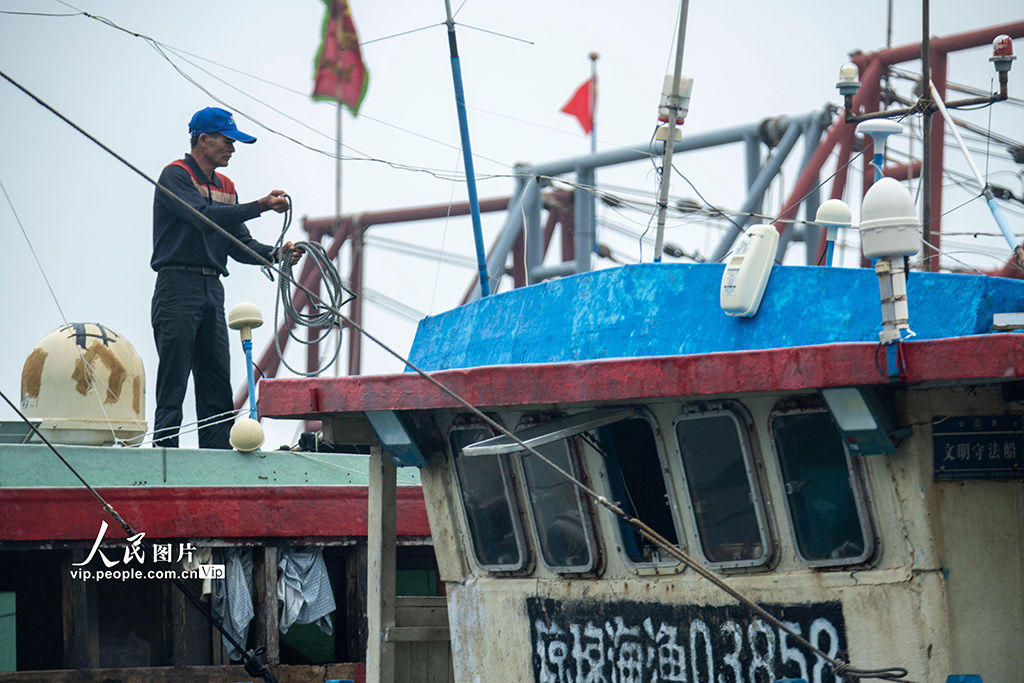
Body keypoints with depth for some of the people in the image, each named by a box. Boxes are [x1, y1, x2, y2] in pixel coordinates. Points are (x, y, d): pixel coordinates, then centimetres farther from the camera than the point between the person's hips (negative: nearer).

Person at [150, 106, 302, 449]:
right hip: (178, 288, -8)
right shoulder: (176, 175, -4)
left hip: (212, 291, 8)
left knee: (218, 387, 5)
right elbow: (204, 216, -21)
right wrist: (260, 206, -24)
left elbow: (239, 245, 15)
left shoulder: (225, 187, 20)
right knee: (173, 382, -9)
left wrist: (275, 253, -4)